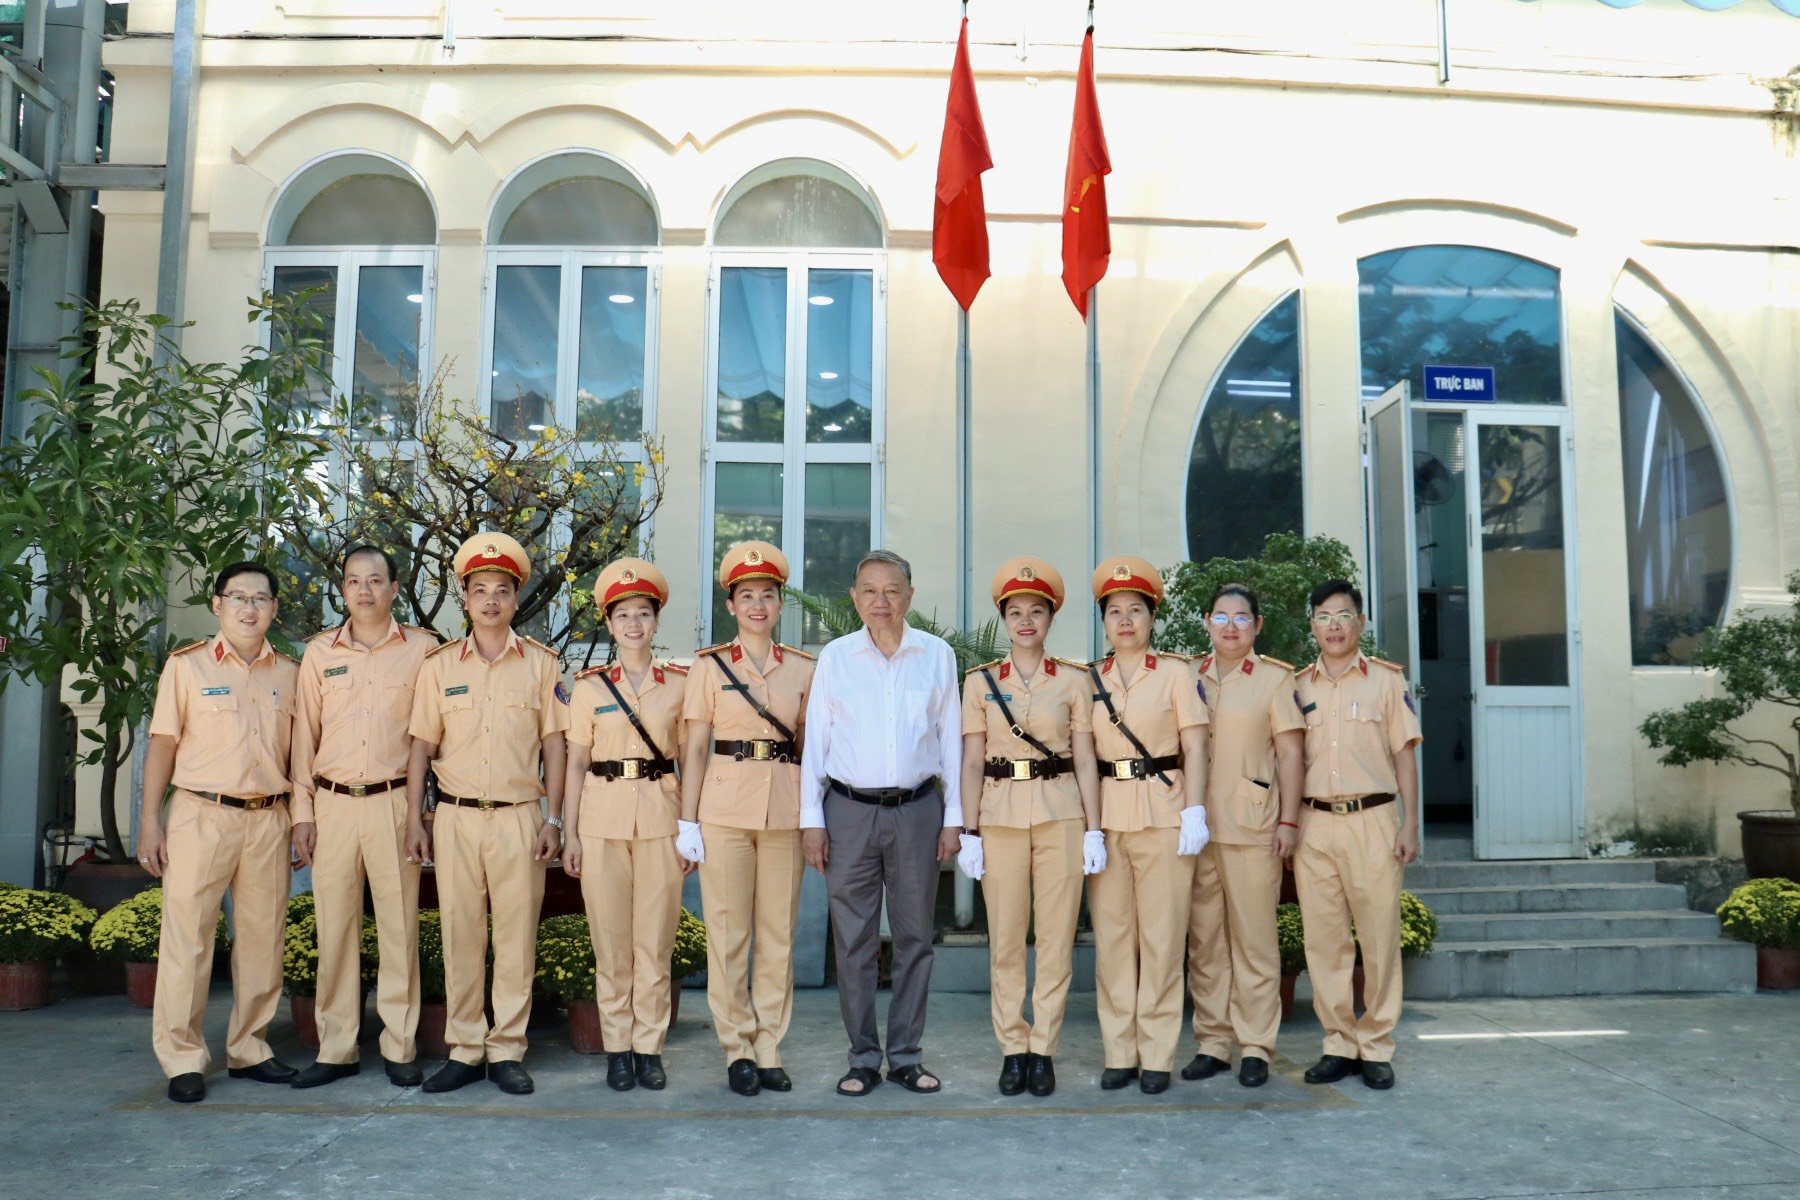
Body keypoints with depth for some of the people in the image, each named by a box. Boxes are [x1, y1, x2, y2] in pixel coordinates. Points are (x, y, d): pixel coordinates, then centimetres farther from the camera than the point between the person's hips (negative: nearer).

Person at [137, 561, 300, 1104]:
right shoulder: (186, 665, 2)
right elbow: (163, 746, 1)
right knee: (187, 937, -1)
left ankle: (248, 1049, 19)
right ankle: (183, 1060, 9)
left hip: (269, 819, 3)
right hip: (201, 815, -3)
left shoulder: (290, 673, 10)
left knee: (262, 939, 7)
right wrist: (150, 822, -4)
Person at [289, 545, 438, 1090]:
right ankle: (336, 1049, 15)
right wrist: (302, 811, 5)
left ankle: (400, 1047, 10)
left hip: (395, 804, -2)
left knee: (399, 926, 0)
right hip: (332, 804, 2)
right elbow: (304, 734, 11)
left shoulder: (422, 648, 4)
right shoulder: (319, 652, 10)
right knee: (334, 927, 5)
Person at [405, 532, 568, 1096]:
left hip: (519, 817, -1)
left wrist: (553, 819, 0)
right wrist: (414, 819, 3)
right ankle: (464, 1049, 16)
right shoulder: (439, 665, 7)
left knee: (516, 937, 2)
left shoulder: (541, 663, 4)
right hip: (456, 817, 1)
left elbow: (553, 745, 5)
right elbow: (422, 746, 8)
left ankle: (507, 1050, 12)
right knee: (460, 935, 6)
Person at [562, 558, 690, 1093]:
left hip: (660, 817, 0)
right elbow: (576, 763, 5)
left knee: (655, 938, 2)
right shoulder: (588, 686, 4)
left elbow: (688, 760, 7)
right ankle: (617, 1047, 16)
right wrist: (570, 833, 1)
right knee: (610, 939, 5)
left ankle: (649, 1046, 14)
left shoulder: (680, 682, 4)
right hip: (602, 817, 0)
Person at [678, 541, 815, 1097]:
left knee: (778, 934, 5)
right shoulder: (708, 665, 4)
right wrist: (687, 821, -4)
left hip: (784, 810, 2)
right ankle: (738, 1050, 13)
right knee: (727, 934, 2)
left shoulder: (802, 668, 9)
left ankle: (769, 1050, 15)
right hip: (725, 806, -2)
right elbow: (695, 747, 2)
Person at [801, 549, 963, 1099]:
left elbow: (951, 739, 8)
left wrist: (953, 817, 5)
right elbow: (815, 740, 5)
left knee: (914, 937, 7)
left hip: (918, 810, 1)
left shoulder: (937, 655, 5)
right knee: (854, 941, 4)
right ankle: (863, 1058, 15)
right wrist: (811, 818, 0)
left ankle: (906, 1056, 18)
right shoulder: (835, 657, 4)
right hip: (850, 811, 0)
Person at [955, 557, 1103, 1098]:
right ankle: (1012, 1048, 15)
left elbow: (1084, 760, 3)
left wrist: (1094, 830, -2)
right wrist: (969, 833, -2)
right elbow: (972, 762, 3)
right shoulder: (980, 681, 5)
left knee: (1056, 936, 2)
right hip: (1000, 815, 0)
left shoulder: (1074, 679, 5)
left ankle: (1043, 1049, 12)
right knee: (1005, 939, 4)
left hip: (1060, 814, 0)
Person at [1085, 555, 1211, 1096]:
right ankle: (1119, 1053, 13)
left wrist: (1194, 812, -9)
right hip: (1106, 814, 2)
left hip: (1163, 813, -2)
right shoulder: (1090, 678, 11)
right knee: (1111, 935, 4)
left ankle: (1157, 1056, 8)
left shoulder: (1175, 672, 4)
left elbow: (1194, 747, 1)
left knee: (1161, 935, 0)